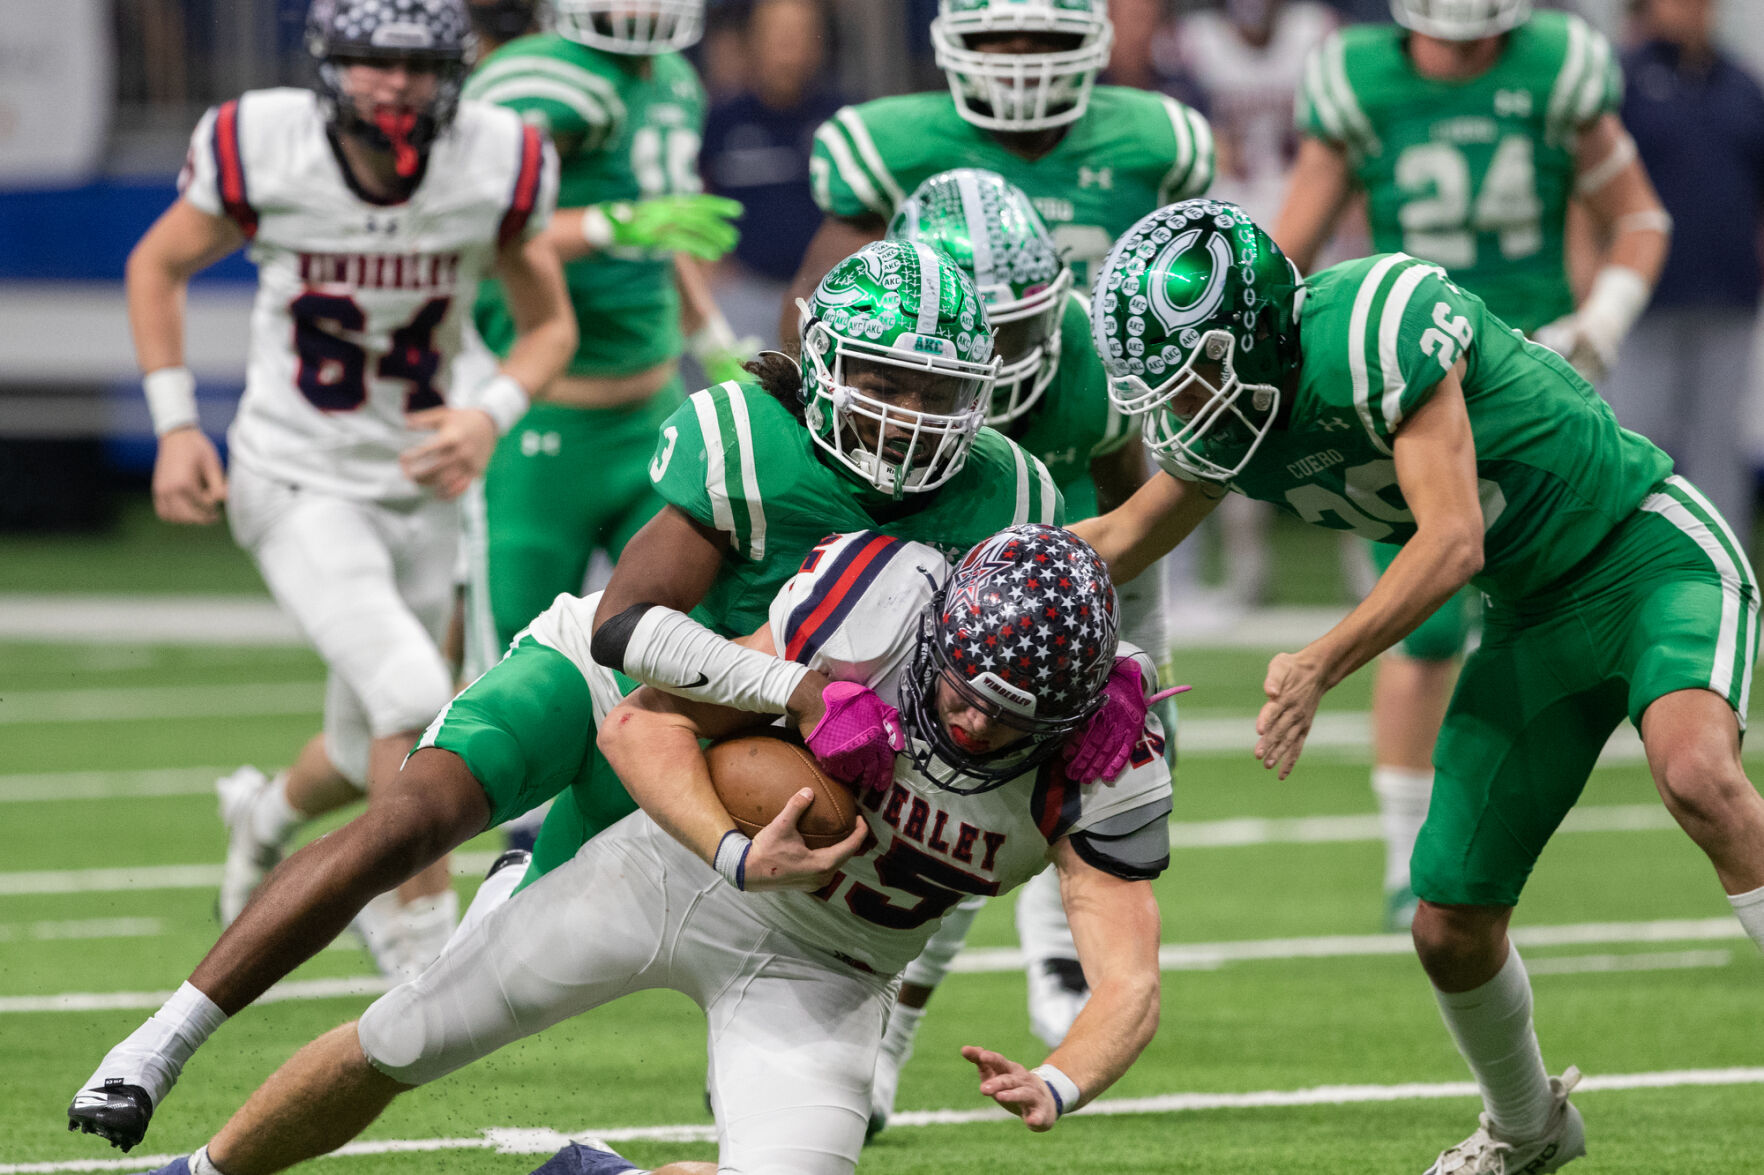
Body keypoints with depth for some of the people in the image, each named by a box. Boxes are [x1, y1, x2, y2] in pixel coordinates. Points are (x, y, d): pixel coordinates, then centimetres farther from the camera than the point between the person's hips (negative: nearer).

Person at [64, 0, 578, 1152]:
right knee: (415, 702, -25)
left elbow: (551, 322, 2)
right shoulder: (263, 148, -18)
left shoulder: (498, 165, -14)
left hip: (419, 489, 4)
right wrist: (175, 425, -7)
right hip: (297, 482, -4)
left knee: (374, 756, 19)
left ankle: (269, 812, 55)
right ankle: (432, 954, -9)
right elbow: (159, 267, 1)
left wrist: (492, 415, -17)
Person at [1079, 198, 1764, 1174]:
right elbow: (1120, 542, 15)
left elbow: (1453, 541, -31)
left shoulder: (1376, 327, -29)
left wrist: (1319, 665, -41)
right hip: (1535, 614, 7)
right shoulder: (1220, 416, -4)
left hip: (1649, 547, -7)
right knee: (1452, 929, 3)